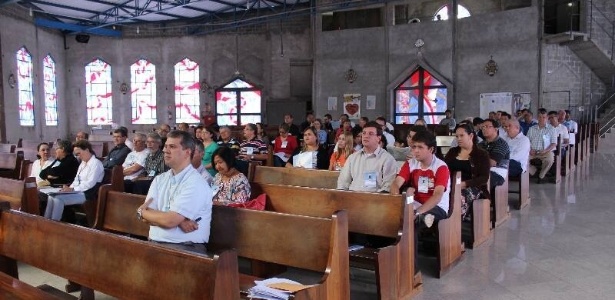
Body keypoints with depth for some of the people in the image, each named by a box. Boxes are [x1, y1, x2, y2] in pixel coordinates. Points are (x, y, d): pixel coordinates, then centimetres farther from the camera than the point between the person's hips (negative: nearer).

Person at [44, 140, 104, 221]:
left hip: (87, 194, -9)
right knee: (51, 196, -7)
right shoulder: (82, 163, 19)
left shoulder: (96, 163, -11)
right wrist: (69, 188, -2)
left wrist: (72, 189, -20)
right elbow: (76, 180, 18)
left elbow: (90, 183, -20)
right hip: (78, 191, 9)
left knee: (58, 199, -23)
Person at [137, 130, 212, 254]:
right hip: (154, 243, 6)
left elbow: (170, 221, -19)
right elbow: (147, 217, 3)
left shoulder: (195, 184, -12)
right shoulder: (159, 179, 11)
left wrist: (141, 212, -1)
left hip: (185, 248, -6)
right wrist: (178, 221, -13)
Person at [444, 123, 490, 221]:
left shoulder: (482, 154, 6)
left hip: (472, 188, -3)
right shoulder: (452, 152, 20)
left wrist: (464, 184, -19)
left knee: (460, 198, -38)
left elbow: (484, 178, -4)